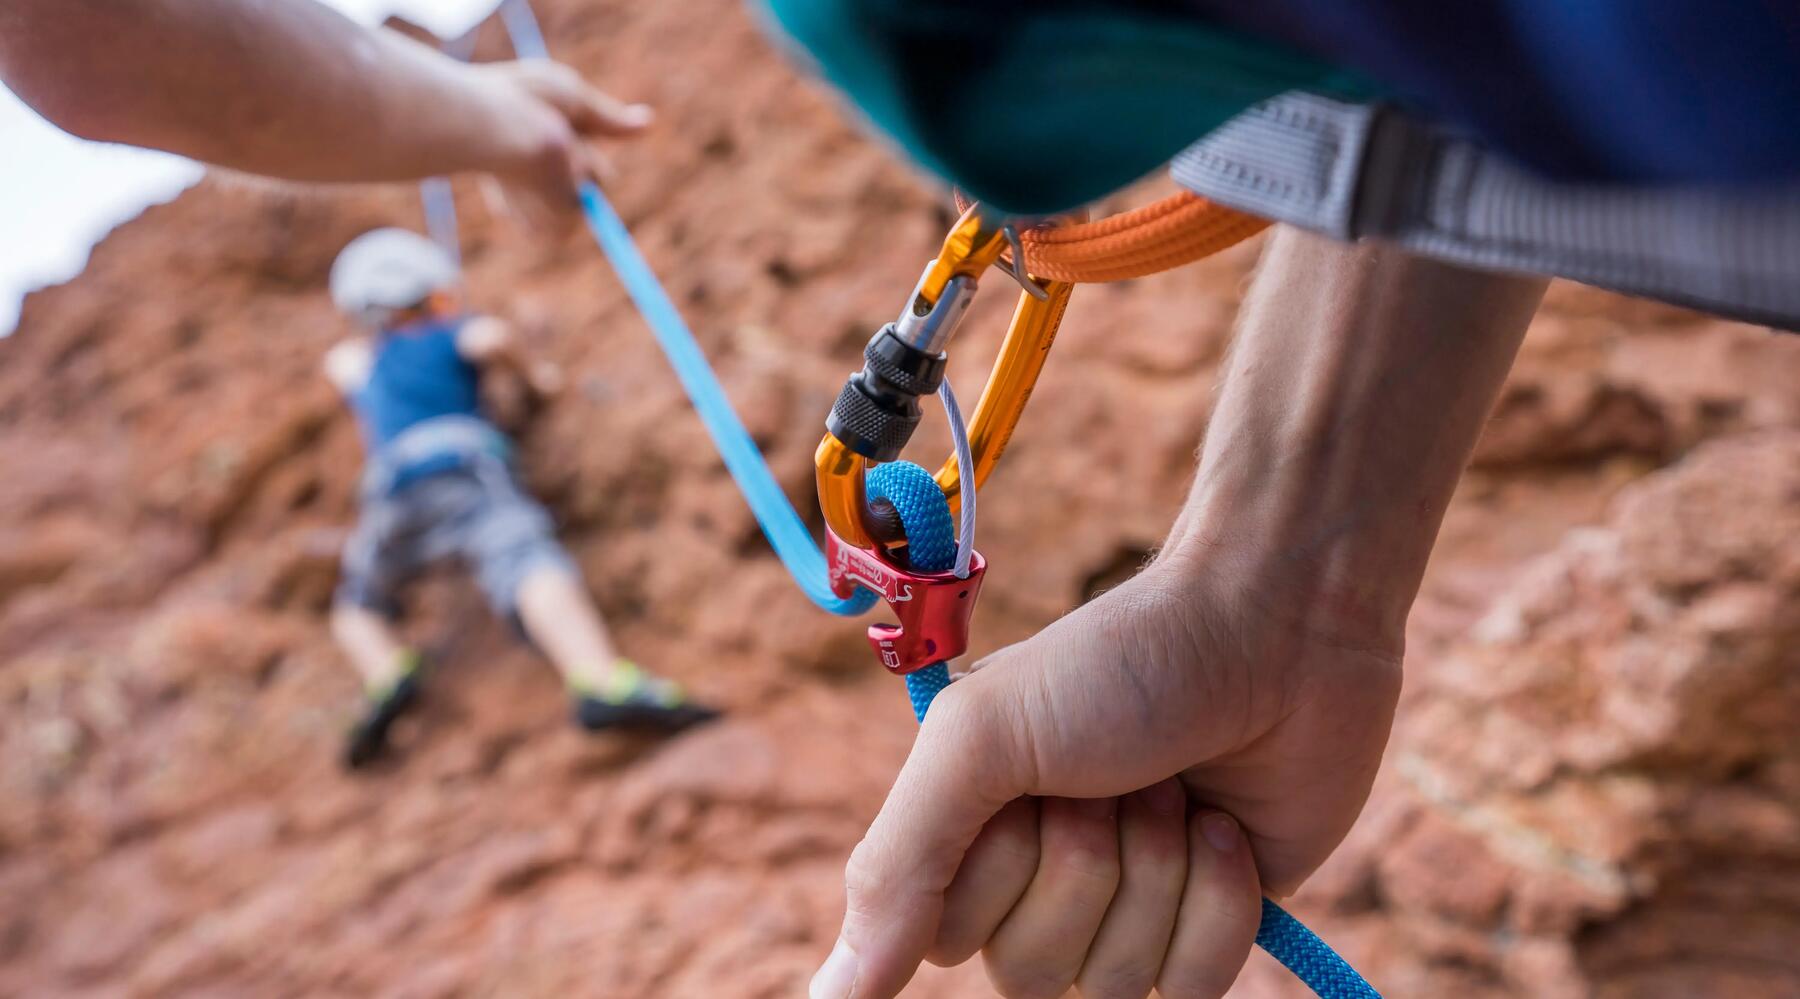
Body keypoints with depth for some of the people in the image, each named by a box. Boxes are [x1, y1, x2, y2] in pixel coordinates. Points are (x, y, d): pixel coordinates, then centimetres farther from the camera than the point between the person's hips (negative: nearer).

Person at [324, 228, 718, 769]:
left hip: (392, 496, 4)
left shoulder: (360, 365, 36)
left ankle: (387, 675, -9)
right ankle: (603, 683, -53)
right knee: (528, 566, -26)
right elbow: (490, 336, -1)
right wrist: (531, 372, 18)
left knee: (356, 607, 25)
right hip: (467, 465, -4)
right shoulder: (450, 335, 23)